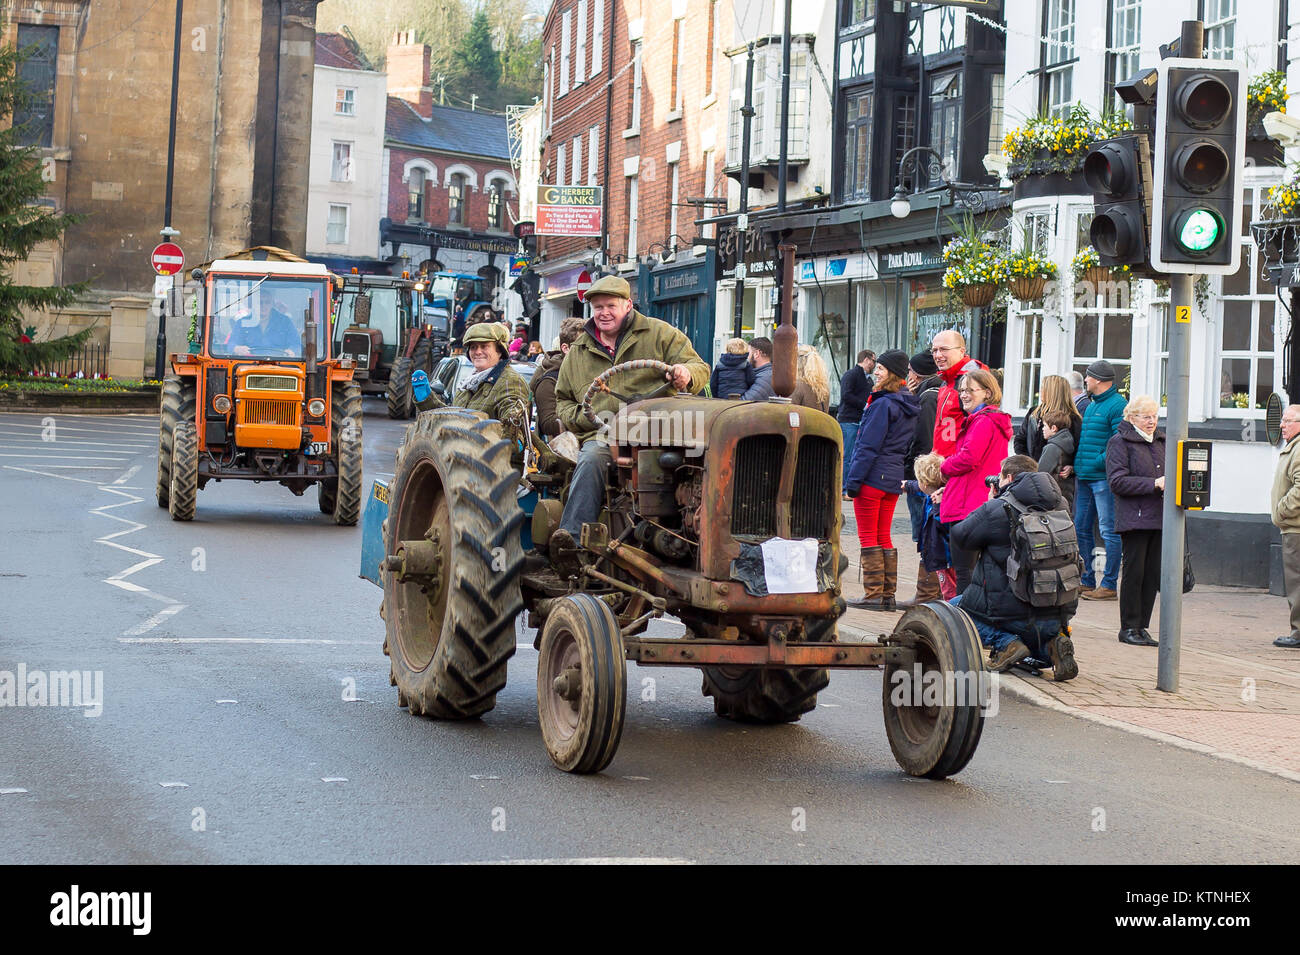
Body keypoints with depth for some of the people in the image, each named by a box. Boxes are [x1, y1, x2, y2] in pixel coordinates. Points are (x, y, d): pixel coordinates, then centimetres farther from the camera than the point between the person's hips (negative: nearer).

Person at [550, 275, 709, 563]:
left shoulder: (658, 334, 13)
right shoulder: (579, 351, 22)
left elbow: (700, 369, 10)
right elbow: (563, 400, 27)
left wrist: (687, 374, -17)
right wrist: (590, 417, 4)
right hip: (603, 436, 2)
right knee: (591, 461, -33)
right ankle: (572, 542, -43)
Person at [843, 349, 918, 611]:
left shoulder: (882, 405, -15)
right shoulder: (909, 407, 11)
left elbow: (869, 446, -17)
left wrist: (853, 481, -14)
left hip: (872, 478, -8)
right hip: (894, 480, 8)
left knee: (868, 537, -2)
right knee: (884, 537, 13)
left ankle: (873, 595, -2)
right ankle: (888, 595, 13)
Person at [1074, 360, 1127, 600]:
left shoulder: (1117, 406, -10)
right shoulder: (1091, 406, 19)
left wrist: (1099, 463, -19)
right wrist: (1076, 463, 10)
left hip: (1103, 478, -10)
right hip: (1084, 478, 10)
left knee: (1109, 531, -6)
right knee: (1081, 529, 11)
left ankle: (1109, 585, -4)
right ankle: (1087, 581, 19)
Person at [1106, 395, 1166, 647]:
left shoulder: (1161, 440, 18)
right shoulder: (1119, 442, -3)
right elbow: (1117, 482, -13)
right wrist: (1154, 484, -18)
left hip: (1159, 518, 6)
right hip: (1134, 519, -6)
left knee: (1153, 573, 5)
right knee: (1134, 572, -4)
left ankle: (1141, 626, 12)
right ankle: (1128, 627, 3)